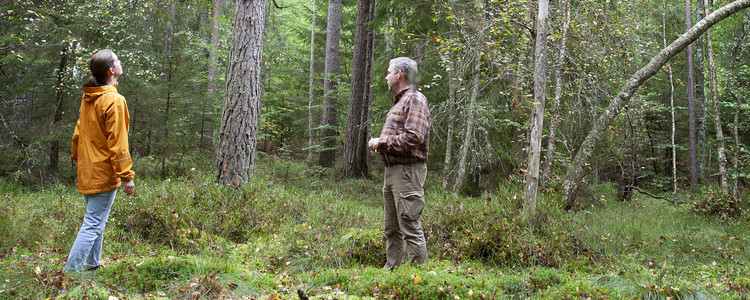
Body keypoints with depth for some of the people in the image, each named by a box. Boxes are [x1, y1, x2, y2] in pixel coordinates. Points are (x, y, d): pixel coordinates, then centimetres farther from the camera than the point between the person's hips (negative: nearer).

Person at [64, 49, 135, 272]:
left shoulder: (88, 99, 8)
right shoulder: (114, 100, -17)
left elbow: (78, 134, 14)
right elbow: (118, 143, -18)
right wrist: (126, 175, -14)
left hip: (87, 172, 9)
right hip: (104, 173, -9)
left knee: (95, 221, 22)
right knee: (93, 225, -5)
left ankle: (92, 264, 33)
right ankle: (71, 270, -6)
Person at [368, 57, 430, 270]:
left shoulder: (415, 100, -9)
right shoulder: (399, 102, 23)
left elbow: (413, 138, -21)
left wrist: (382, 142, -12)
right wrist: (379, 143, 9)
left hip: (408, 171, -10)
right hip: (392, 171, 10)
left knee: (410, 228, -9)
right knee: (391, 228, 14)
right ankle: (391, 269, 21)